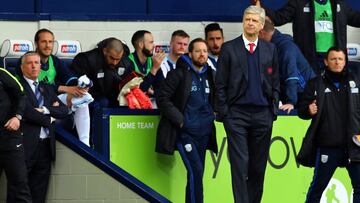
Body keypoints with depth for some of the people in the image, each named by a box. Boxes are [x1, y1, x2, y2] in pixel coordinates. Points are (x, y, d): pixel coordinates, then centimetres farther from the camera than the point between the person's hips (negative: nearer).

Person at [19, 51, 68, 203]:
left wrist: (45, 110, -7)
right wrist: (49, 119, -2)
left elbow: (64, 110, 10)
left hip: (46, 146, 6)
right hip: (27, 145, -6)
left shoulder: (47, 89, 20)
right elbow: (27, 111, -14)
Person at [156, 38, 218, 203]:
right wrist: (180, 119, -13)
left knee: (197, 174, 6)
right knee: (195, 171, -16)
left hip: (204, 132, 6)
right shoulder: (179, 74, -6)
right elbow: (162, 98, -9)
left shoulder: (210, 74, 12)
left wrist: (213, 113, 9)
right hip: (185, 132, -6)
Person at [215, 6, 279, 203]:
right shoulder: (228, 48, 2)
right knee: (240, 164, -8)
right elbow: (220, 84, 1)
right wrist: (223, 112, -5)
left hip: (262, 114, 3)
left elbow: (275, 82, 13)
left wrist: (273, 109, 4)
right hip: (237, 114, -3)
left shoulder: (270, 49, 10)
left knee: (258, 165, 6)